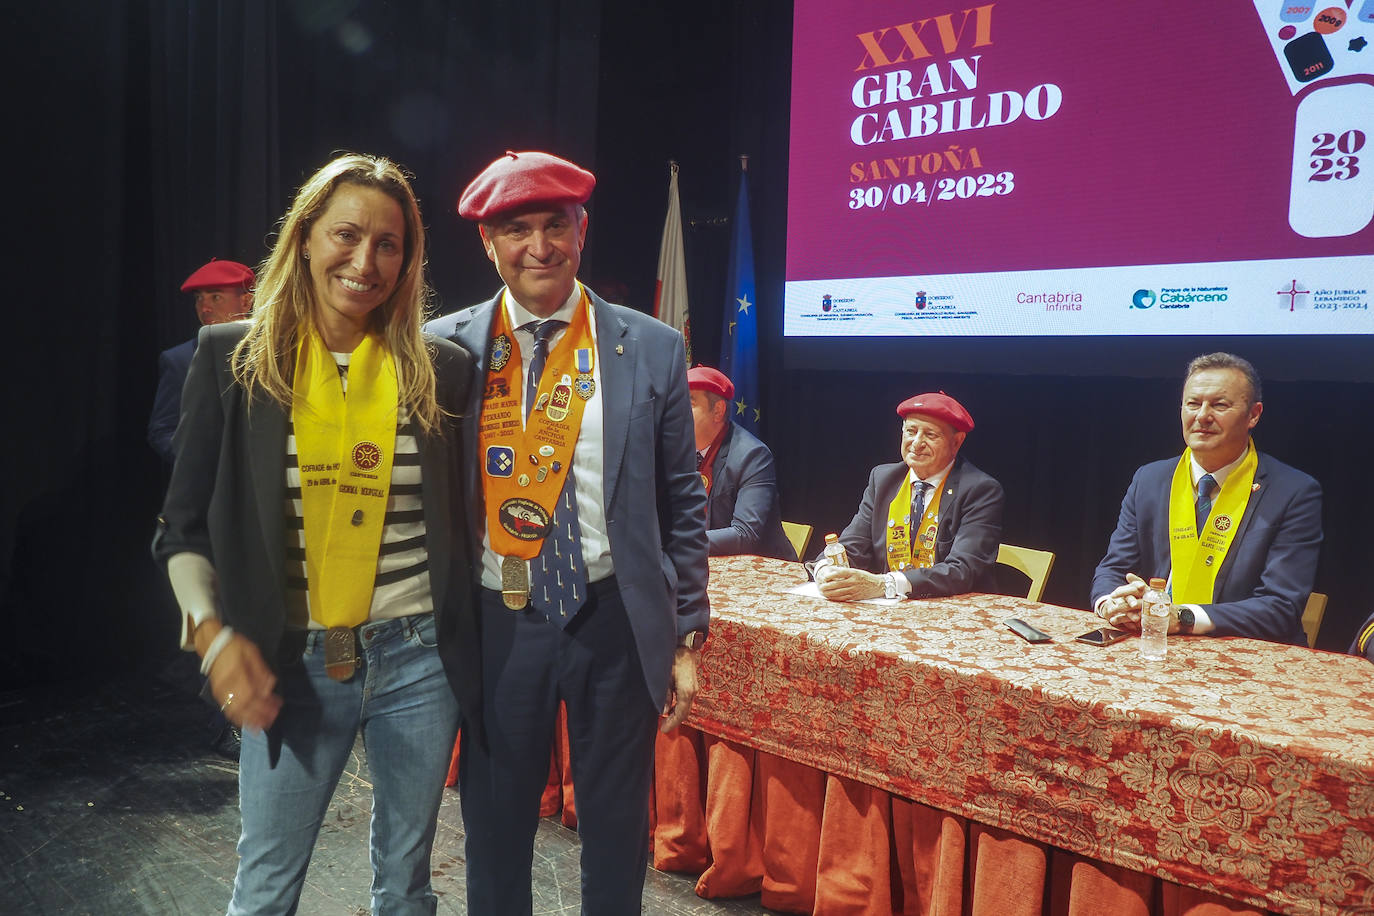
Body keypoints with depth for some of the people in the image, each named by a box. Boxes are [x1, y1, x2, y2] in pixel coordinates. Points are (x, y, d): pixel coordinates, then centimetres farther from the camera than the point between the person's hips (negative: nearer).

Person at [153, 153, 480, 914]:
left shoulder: (440, 368, 0)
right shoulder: (233, 358, -2)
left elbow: (464, 514, 6)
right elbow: (184, 528, 2)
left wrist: (469, 657, 0)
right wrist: (212, 631, -12)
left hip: (417, 660, 1)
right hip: (289, 665, -1)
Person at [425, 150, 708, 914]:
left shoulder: (652, 348, -1)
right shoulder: (447, 347, 0)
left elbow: (682, 505, 3)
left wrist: (687, 638, 1)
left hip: (615, 619, 0)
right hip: (497, 622, 1)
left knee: (617, 831, 15)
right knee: (495, 829, 16)